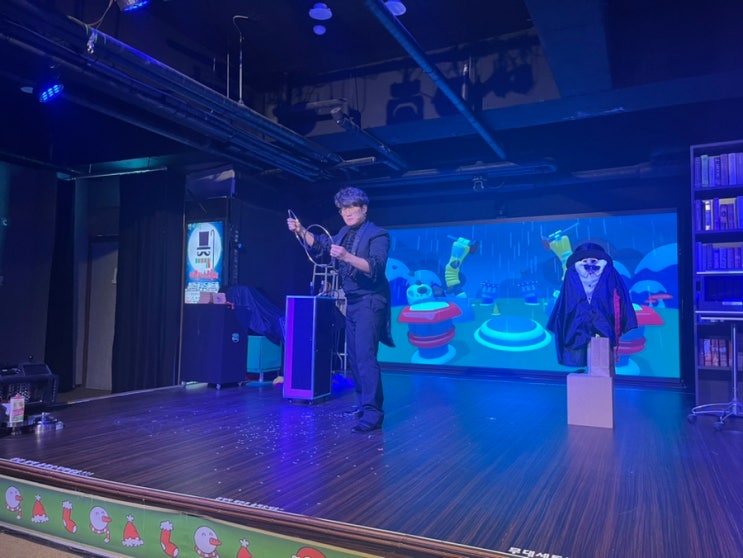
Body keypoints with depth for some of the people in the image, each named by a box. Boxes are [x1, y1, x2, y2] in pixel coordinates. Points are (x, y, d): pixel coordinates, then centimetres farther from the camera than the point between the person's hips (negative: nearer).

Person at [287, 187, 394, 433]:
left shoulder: (377, 234, -11)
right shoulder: (345, 233, 13)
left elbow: (376, 267, -24)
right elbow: (319, 245, 23)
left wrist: (346, 256, -37)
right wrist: (300, 230, 7)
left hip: (370, 302, -9)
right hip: (352, 302, 9)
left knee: (365, 355, -16)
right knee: (354, 356, 12)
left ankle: (373, 412, -15)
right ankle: (364, 404, 22)